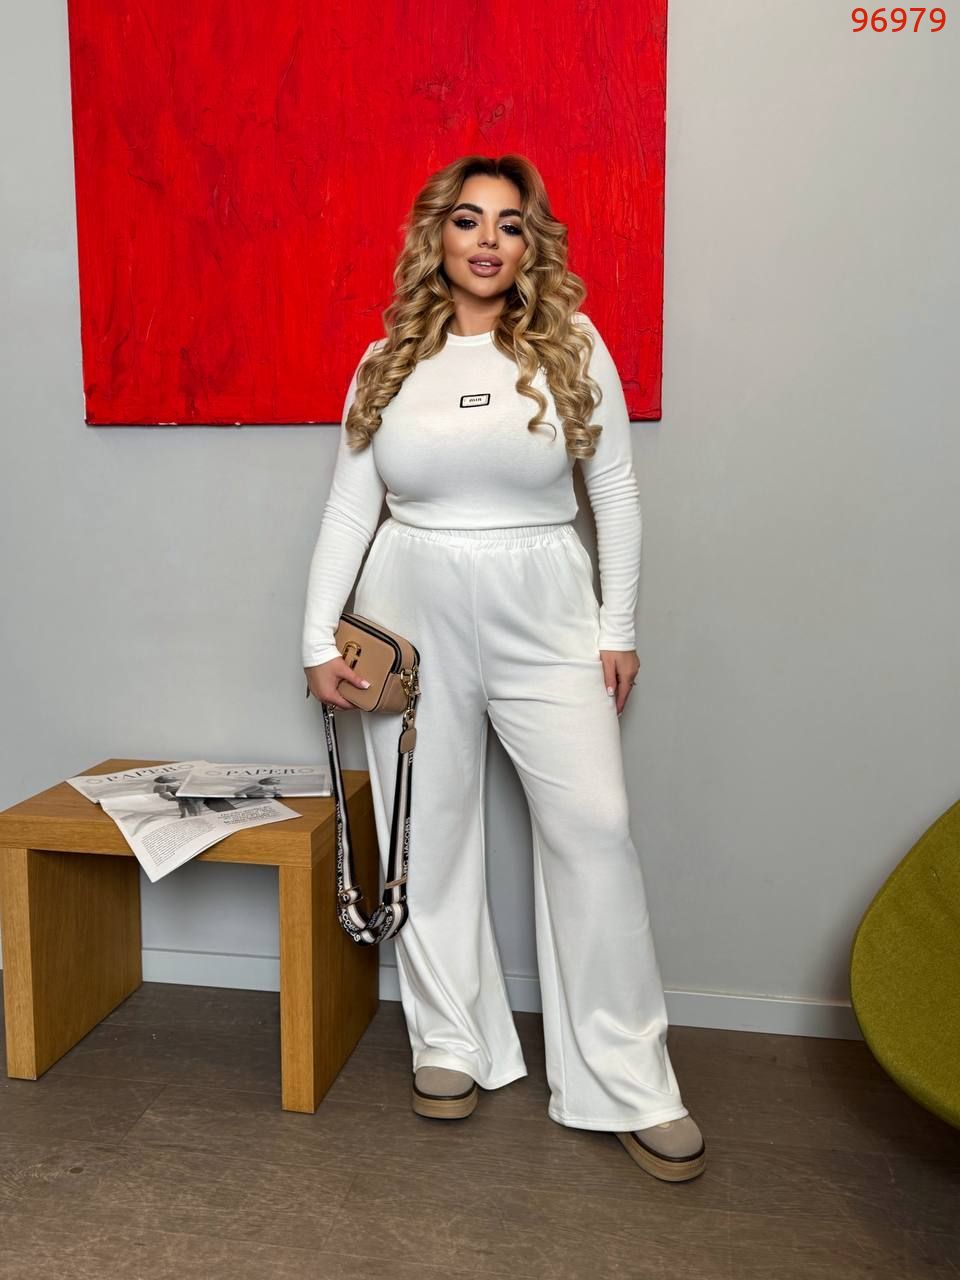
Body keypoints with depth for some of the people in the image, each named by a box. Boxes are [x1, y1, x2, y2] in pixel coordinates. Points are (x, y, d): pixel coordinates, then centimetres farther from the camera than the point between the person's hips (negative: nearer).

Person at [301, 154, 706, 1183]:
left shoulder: (572, 346, 1)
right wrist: (319, 641, 1)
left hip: (545, 615, -1)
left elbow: (616, 493, 3)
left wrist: (618, 629, 0)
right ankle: (451, 1042, 26)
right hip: (413, 615, 2)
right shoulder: (387, 363, 5)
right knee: (428, 832, 7)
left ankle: (629, 1086, 8)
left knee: (594, 830, -5)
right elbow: (348, 508, 6)